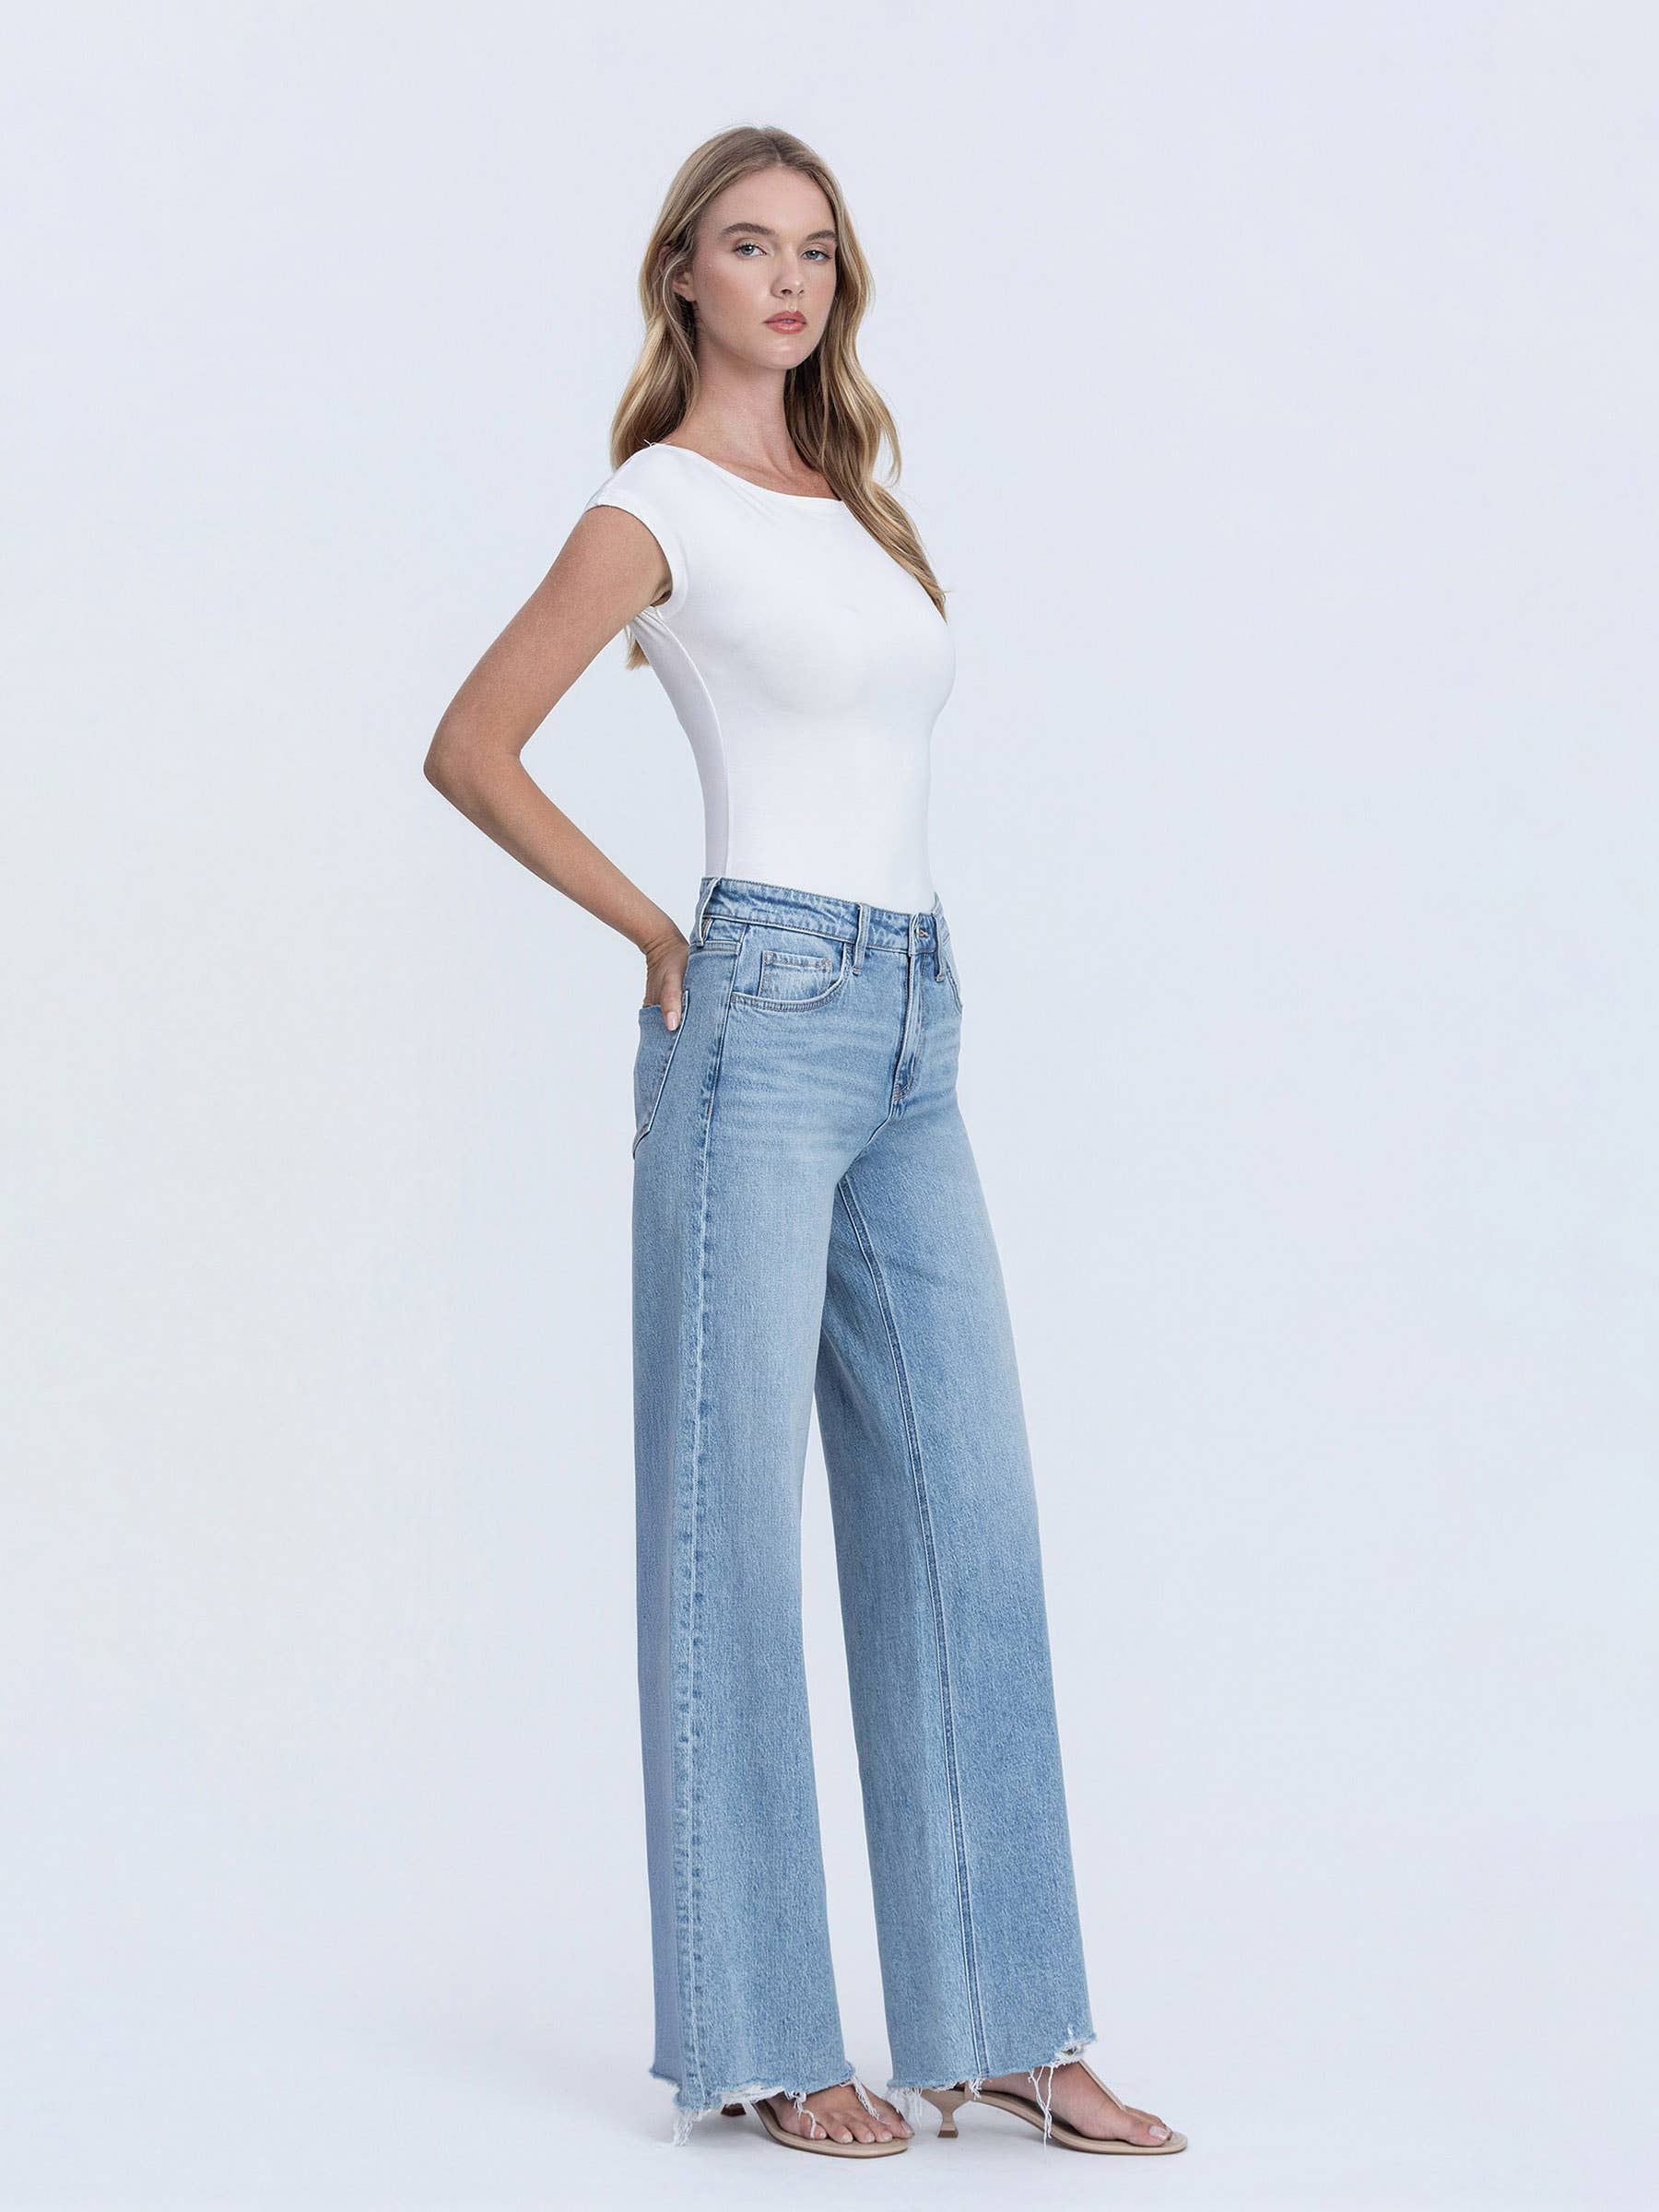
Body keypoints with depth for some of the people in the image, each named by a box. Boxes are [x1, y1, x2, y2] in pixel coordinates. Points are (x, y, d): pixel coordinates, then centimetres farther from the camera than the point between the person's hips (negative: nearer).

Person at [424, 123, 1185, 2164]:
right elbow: (470, 749, -5)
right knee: (737, 1523, -3)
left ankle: (1000, 2021, 11)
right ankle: (762, 2037, 6)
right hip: (765, 1020, -7)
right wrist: (659, 935, -3)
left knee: (963, 1514, 4)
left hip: (912, 1032, 7)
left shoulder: (852, 497, 19)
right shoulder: (657, 507, -2)